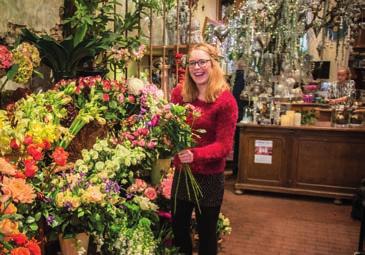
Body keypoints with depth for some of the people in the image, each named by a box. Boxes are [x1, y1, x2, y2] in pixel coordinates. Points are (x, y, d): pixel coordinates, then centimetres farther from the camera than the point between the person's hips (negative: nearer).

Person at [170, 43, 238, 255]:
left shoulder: (225, 100, -16)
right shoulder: (179, 93, -2)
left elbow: (224, 146, -18)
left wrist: (195, 154, -34)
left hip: (210, 177, -4)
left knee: (207, 234, 15)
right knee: (179, 229, 21)